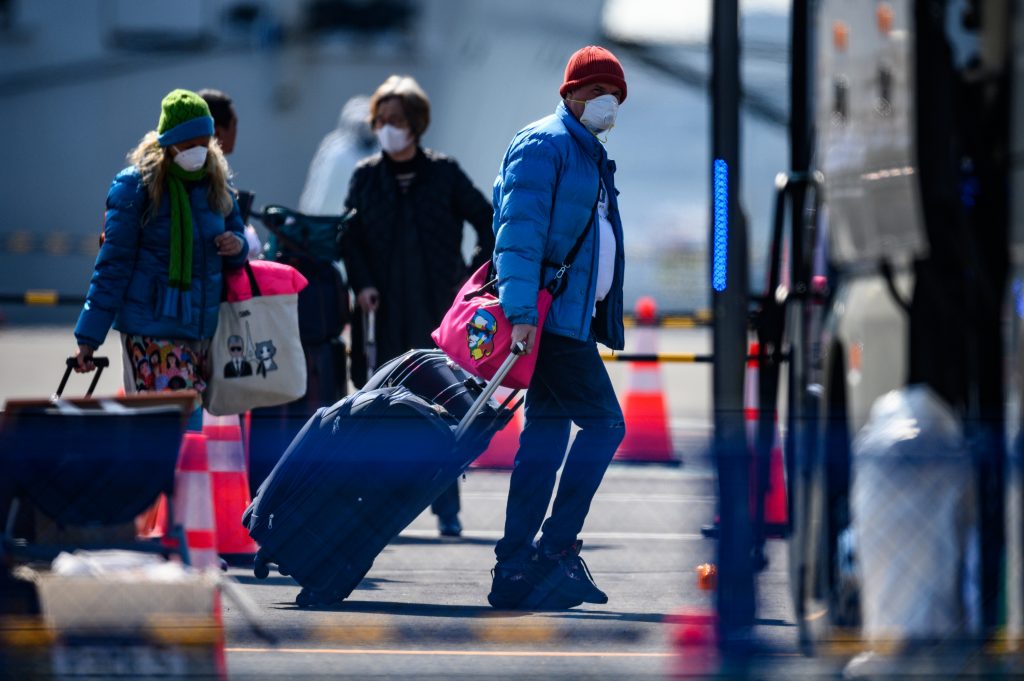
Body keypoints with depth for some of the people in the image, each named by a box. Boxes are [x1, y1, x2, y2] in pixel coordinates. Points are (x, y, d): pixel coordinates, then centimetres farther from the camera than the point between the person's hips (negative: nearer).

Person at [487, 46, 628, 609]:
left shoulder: (593, 157, 22)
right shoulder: (543, 146, -8)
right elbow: (519, 231, -19)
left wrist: (606, 322, 23)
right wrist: (521, 311, -29)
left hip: (573, 319, 10)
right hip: (550, 315, -10)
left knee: (547, 433, 8)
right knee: (603, 423, -12)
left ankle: (516, 571, 9)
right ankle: (555, 549, -9)